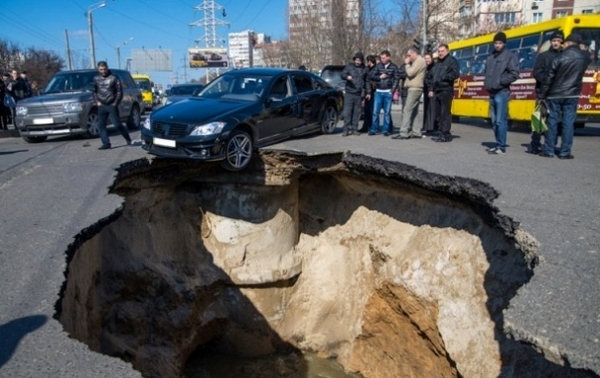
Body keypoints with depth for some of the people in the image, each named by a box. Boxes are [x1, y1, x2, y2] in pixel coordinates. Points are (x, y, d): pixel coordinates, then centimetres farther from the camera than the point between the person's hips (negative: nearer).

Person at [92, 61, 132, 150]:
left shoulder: (114, 78, -2)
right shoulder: (96, 78, 9)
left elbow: (119, 91, -2)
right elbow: (94, 91, 19)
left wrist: (115, 103, -7)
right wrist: (97, 101, 6)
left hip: (112, 106, -4)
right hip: (101, 106, 4)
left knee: (117, 124, -7)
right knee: (101, 125, -1)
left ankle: (128, 139, 10)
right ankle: (106, 143, 4)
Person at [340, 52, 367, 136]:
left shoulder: (364, 69, 11)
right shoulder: (349, 66, 4)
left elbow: (366, 81, 19)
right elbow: (342, 74, -6)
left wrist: (364, 90, 10)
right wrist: (347, 76, -27)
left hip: (359, 94, 3)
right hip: (349, 93, -3)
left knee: (357, 112, 5)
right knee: (347, 112, -7)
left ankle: (354, 129, 12)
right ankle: (346, 130, -4)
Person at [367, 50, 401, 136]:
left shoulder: (394, 67, 2)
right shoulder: (378, 66, 8)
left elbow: (396, 79, -1)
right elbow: (371, 76, 6)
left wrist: (392, 91, -10)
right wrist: (380, 77, -10)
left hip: (388, 92, -2)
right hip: (378, 92, 2)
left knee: (387, 112, 3)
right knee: (375, 111, 0)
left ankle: (386, 130, 9)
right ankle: (374, 129, 8)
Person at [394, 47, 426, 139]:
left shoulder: (419, 61, -9)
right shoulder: (417, 61, 22)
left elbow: (410, 73, -17)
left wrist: (407, 64, -4)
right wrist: (408, 64, 9)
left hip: (414, 89, -11)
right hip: (413, 89, 11)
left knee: (407, 110, -14)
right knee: (414, 112, 10)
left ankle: (404, 133, -17)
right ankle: (416, 132, 12)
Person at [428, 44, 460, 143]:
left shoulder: (452, 61, 0)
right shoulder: (437, 63, 22)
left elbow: (455, 74, -13)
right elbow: (431, 77, 20)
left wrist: (443, 77, -12)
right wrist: (431, 89, 9)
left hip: (446, 91, -8)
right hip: (436, 92, 8)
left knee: (445, 113, -9)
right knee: (438, 114, 8)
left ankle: (446, 135, -7)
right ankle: (441, 133, 14)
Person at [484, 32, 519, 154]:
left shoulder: (509, 55, -2)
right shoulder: (491, 57, 18)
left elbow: (514, 74, -9)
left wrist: (500, 82, -14)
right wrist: (486, 83, 9)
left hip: (502, 92, -7)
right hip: (492, 93, 7)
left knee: (500, 120, -11)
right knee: (494, 121, 9)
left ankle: (501, 147, -8)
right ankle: (498, 145, 17)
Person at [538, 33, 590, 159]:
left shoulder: (560, 57, -8)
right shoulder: (585, 57, 0)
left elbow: (549, 78, -7)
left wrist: (541, 95, -1)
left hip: (555, 95, -2)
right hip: (572, 95, 2)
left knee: (552, 122, 4)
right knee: (568, 123, 2)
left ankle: (548, 150, 6)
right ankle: (565, 152, 2)